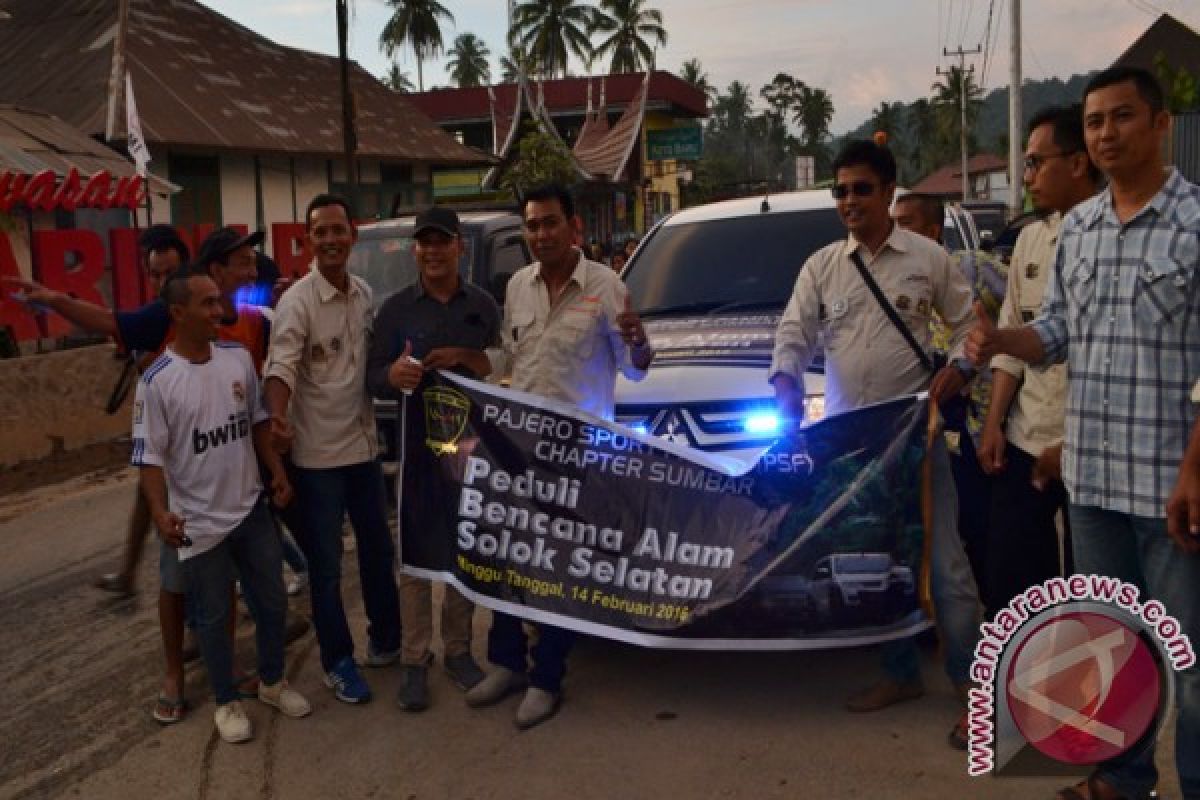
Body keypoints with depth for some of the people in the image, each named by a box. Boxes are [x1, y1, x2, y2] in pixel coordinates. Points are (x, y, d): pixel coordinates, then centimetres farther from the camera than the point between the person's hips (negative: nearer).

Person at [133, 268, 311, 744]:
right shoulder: (158, 380, -16)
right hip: (200, 523, -5)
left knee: (272, 601, 16)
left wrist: (277, 471, 5)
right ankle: (227, 701, 30)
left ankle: (272, 682, 38)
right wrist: (160, 512, -28)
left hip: (251, 509, 5)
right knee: (213, 616, 10)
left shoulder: (239, 358, -2)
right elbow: (150, 457, -15)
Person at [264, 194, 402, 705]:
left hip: (364, 446, 6)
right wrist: (278, 416, -44)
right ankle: (338, 663, 21)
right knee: (326, 565, 6)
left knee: (378, 549, 19)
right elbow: (281, 366, -27)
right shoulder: (297, 302, -16)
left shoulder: (365, 295, 5)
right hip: (318, 455, -6)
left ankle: (385, 640, 37)